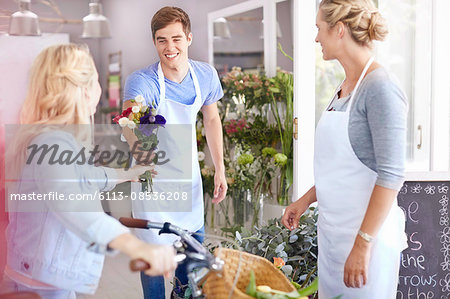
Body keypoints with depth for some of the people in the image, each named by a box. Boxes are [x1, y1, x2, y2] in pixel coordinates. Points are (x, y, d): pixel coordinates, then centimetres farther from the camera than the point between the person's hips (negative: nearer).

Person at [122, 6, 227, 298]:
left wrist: (220, 169, 7)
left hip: (189, 175, 5)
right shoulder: (141, 82, -25)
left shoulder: (206, 75, -10)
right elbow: (132, 129, -41)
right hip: (154, 179, -4)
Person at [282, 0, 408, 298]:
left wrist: (363, 245, -21)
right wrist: (306, 199, 16)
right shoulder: (346, 86, 10)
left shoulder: (380, 88, -16)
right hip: (332, 229, 8)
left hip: (366, 231, -8)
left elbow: (391, 175, -20)